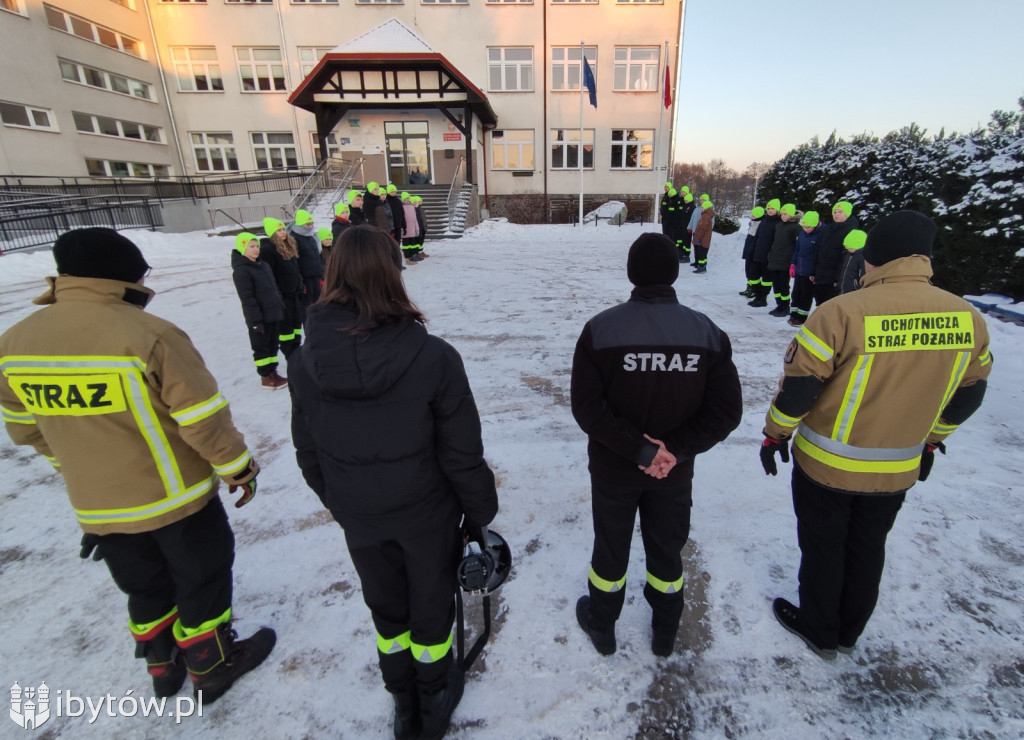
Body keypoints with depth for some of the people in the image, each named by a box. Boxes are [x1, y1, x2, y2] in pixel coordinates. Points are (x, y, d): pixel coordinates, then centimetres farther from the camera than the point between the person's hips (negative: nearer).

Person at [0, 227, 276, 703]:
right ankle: (212, 666, 35)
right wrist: (238, 469, -7)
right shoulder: (149, 336, -25)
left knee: (145, 587, 26)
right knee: (202, 579, 17)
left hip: (95, 508, 6)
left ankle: (163, 667, 45)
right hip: (175, 499, -5)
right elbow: (203, 419, -21)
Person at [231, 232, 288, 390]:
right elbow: (247, 299, -17)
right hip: (260, 318, -8)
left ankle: (272, 372, 24)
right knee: (261, 347, 2)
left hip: (274, 314, 8)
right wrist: (256, 320, -19)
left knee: (273, 344, 14)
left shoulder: (263, 265, 12)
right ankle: (265, 377, 10)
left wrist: (281, 308, 16)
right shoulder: (241, 271, -13)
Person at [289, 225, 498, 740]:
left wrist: (336, 500, 16)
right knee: (431, 605, 23)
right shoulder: (433, 357, -25)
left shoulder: (307, 361, -15)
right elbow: (462, 452, -18)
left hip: (358, 518, 3)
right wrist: (480, 509, 0)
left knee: (386, 607, 26)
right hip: (425, 512, -2)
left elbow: (308, 451, -2)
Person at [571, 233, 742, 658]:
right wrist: (675, 450, -13)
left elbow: (587, 406, -21)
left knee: (610, 548, 20)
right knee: (667, 551, 23)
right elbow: (726, 411, -11)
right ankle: (665, 633, 46)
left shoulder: (600, 328, -17)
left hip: (612, 469, -1)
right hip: (675, 474, 2)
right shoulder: (708, 333, -10)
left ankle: (601, 626, 44)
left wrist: (638, 449, -16)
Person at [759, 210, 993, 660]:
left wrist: (775, 435, -5)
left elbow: (797, 386, -21)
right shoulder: (968, 318, -6)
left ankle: (819, 632, 38)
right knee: (868, 549, 24)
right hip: (898, 471, 5)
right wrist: (931, 440, 22)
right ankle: (849, 632, 45)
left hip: (827, 466, -5)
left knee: (823, 547, 16)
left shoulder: (841, 312, -25)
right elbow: (968, 395, 7)